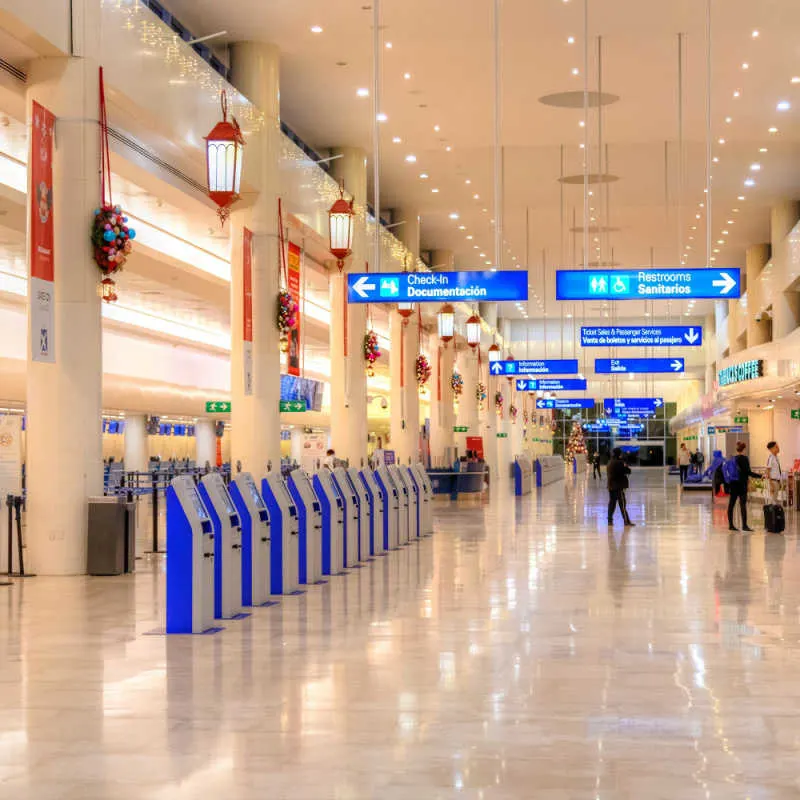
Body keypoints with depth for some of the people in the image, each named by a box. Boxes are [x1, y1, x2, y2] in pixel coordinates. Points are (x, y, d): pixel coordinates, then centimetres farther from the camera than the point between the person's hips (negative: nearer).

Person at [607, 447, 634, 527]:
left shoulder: (610, 463, 11)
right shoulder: (619, 463, -16)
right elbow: (628, 471, -14)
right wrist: (626, 466, 8)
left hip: (611, 486, 8)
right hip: (618, 486, -8)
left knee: (612, 503, 12)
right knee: (622, 504, -6)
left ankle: (610, 520, 14)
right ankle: (626, 522, -5)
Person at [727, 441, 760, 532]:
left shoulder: (733, 459, 8)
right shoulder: (744, 459, -10)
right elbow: (748, 472, -14)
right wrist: (760, 476, -12)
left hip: (733, 484, 7)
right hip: (741, 484, -6)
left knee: (731, 504, 8)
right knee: (743, 504, -6)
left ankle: (731, 525, 12)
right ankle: (744, 525, -8)